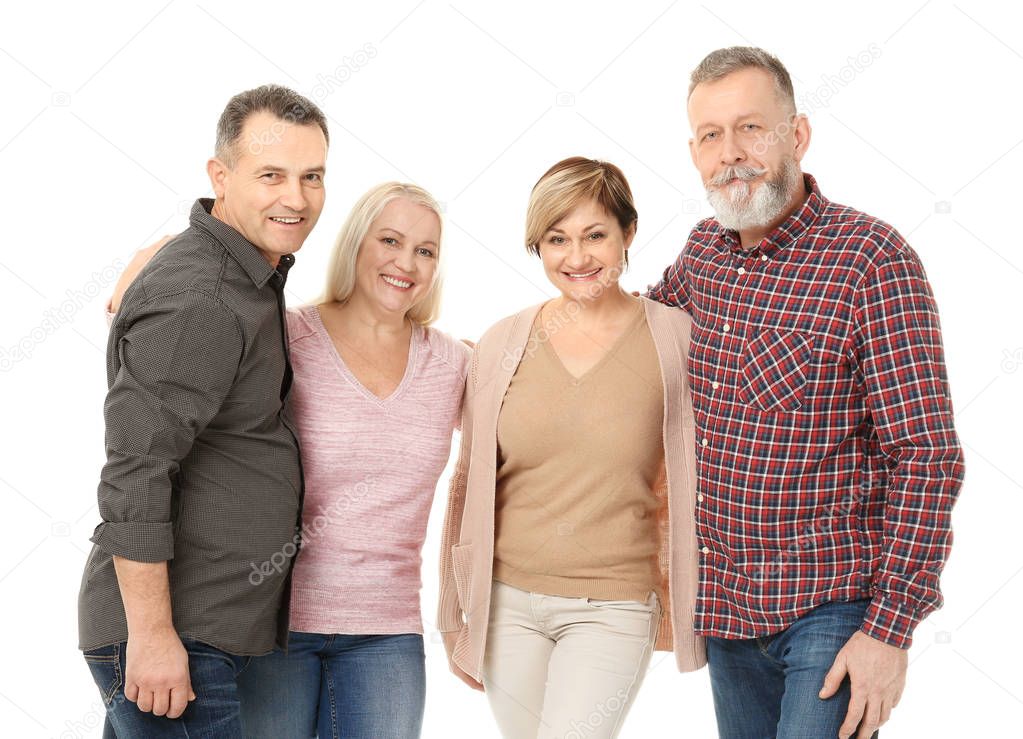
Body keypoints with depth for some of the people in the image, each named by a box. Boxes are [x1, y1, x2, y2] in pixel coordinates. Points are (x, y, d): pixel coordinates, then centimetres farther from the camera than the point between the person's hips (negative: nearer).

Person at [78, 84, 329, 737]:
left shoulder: (248, 279, 12)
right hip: (168, 636, -10)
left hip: (212, 630, 10)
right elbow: (133, 476, -23)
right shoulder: (198, 301, -20)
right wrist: (152, 635, -22)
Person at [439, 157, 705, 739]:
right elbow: (469, 483, 8)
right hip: (506, 603, 3)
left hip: (613, 609, -2)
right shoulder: (503, 344, 1)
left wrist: (681, 602, 7)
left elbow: (689, 480, 4)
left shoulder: (673, 337, -5)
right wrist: (455, 616, 11)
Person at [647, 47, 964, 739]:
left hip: (835, 607, -6)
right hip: (726, 603, 6)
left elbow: (928, 456, -17)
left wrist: (890, 627, -19)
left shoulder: (873, 259, -15)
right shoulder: (702, 251, 4)